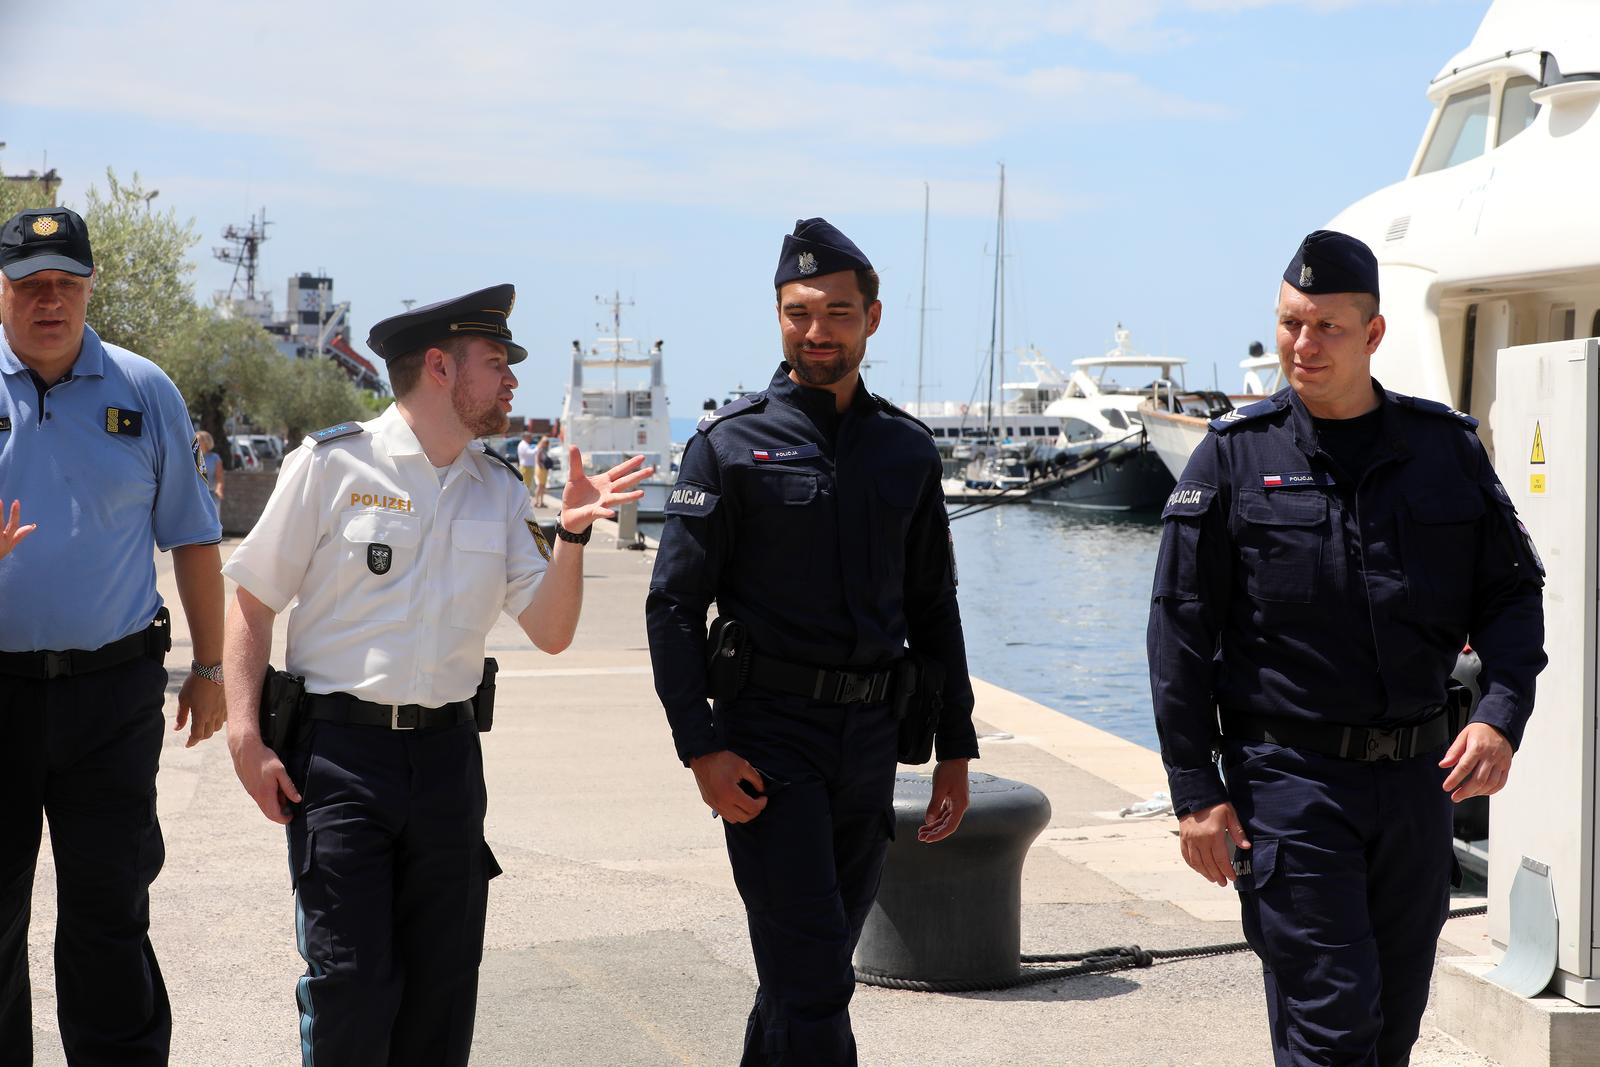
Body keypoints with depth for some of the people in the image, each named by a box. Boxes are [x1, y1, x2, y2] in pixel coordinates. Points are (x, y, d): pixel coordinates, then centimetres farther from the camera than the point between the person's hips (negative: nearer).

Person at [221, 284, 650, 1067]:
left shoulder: (500, 492, 10)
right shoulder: (331, 465, -4)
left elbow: (550, 633, 7)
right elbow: (251, 603, -1)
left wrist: (570, 536, -9)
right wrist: (245, 738, -10)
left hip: (447, 755, 5)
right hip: (338, 747, -4)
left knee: (442, 986, 9)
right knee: (349, 982, -7)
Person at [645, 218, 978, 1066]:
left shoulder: (906, 450, 10)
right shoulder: (731, 444, -3)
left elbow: (933, 610, 16)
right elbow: (673, 604, -5)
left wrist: (955, 751, 12)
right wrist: (701, 749, -13)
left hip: (869, 741, 5)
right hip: (768, 740, -5)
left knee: (807, 973, 13)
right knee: (812, 979, -9)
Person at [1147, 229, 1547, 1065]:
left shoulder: (1446, 448, 6)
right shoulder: (1235, 456, -2)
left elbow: (1511, 592, 8)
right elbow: (1180, 629, -2)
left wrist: (1501, 716, -10)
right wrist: (1194, 791, -7)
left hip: (1417, 776, 4)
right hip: (1288, 775, -3)